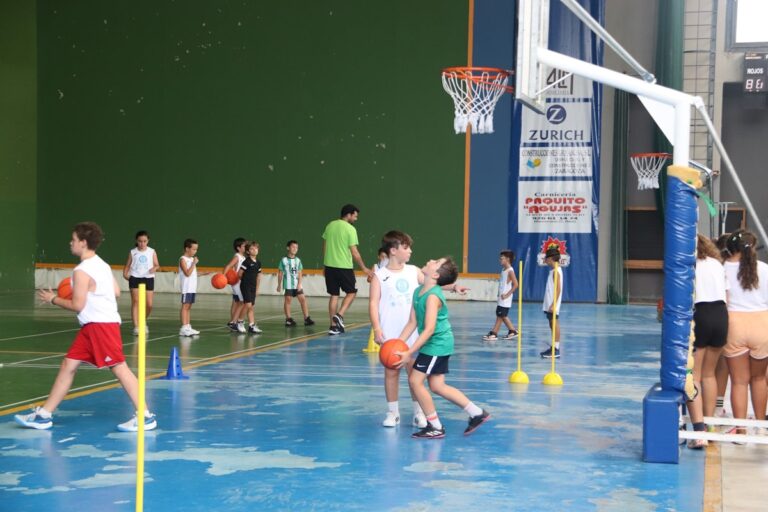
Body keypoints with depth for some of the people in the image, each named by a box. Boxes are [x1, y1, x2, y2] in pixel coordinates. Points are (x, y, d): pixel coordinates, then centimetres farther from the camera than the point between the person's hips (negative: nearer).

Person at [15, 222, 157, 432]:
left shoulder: (82, 271, -15)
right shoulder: (101, 265, 12)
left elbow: (77, 306, -14)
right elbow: (116, 292, 15)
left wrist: (53, 299, 0)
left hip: (101, 325, -10)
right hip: (91, 326, 10)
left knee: (118, 368, -8)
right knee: (69, 365, 10)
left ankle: (146, 417, -4)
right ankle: (44, 415, 14)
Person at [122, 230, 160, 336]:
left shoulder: (152, 252, 6)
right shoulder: (133, 252, 6)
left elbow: (157, 265, 6)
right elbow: (127, 265, 9)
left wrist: (155, 268, -16)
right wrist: (125, 274, -7)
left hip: (148, 278, 1)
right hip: (135, 278, -1)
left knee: (149, 304, 1)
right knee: (135, 302, -9)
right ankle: (136, 327, -9)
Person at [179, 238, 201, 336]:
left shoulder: (192, 259, 15)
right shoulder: (183, 259, -9)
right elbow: (187, 273, -18)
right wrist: (194, 263, -16)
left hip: (192, 288, 8)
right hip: (186, 288, -8)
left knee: (189, 307, 10)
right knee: (185, 306, -7)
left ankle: (188, 327, 12)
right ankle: (184, 328, -9)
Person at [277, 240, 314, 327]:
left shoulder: (298, 260, 6)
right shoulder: (284, 260, -3)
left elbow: (299, 273, 5)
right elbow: (280, 273, 3)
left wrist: (299, 284, -5)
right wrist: (279, 285, 4)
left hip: (297, 284, 3)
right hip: (288, 284, -3)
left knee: (303, 299, -2)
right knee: (287, 300, 1)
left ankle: (306, 318, 1)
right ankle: (288, 319, 10)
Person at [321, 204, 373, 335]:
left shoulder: (330, 225, 7)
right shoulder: (350, 229, -11)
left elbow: (325, 247, 13)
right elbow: (354, 252, -12)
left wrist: (325, 265, 22)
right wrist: (364, 268, -6)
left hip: (329, 265, 5)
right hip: (344, 266, -5)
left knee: (334, 295, 11)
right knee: (351, 292, 12)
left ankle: (333, 325, 9)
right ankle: (339, 315, -7)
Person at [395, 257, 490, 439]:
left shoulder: (433, 296, -22)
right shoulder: (418, 291, 5)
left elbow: (429, 329, -27)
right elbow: (412, 322, 8)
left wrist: (409, 353, -29)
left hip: (437, 344, -9)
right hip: (438, 344, 9)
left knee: (415, 380, -6)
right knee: (437, 386, 12)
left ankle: (435, 427, 4)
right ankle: (477, 413, 21)